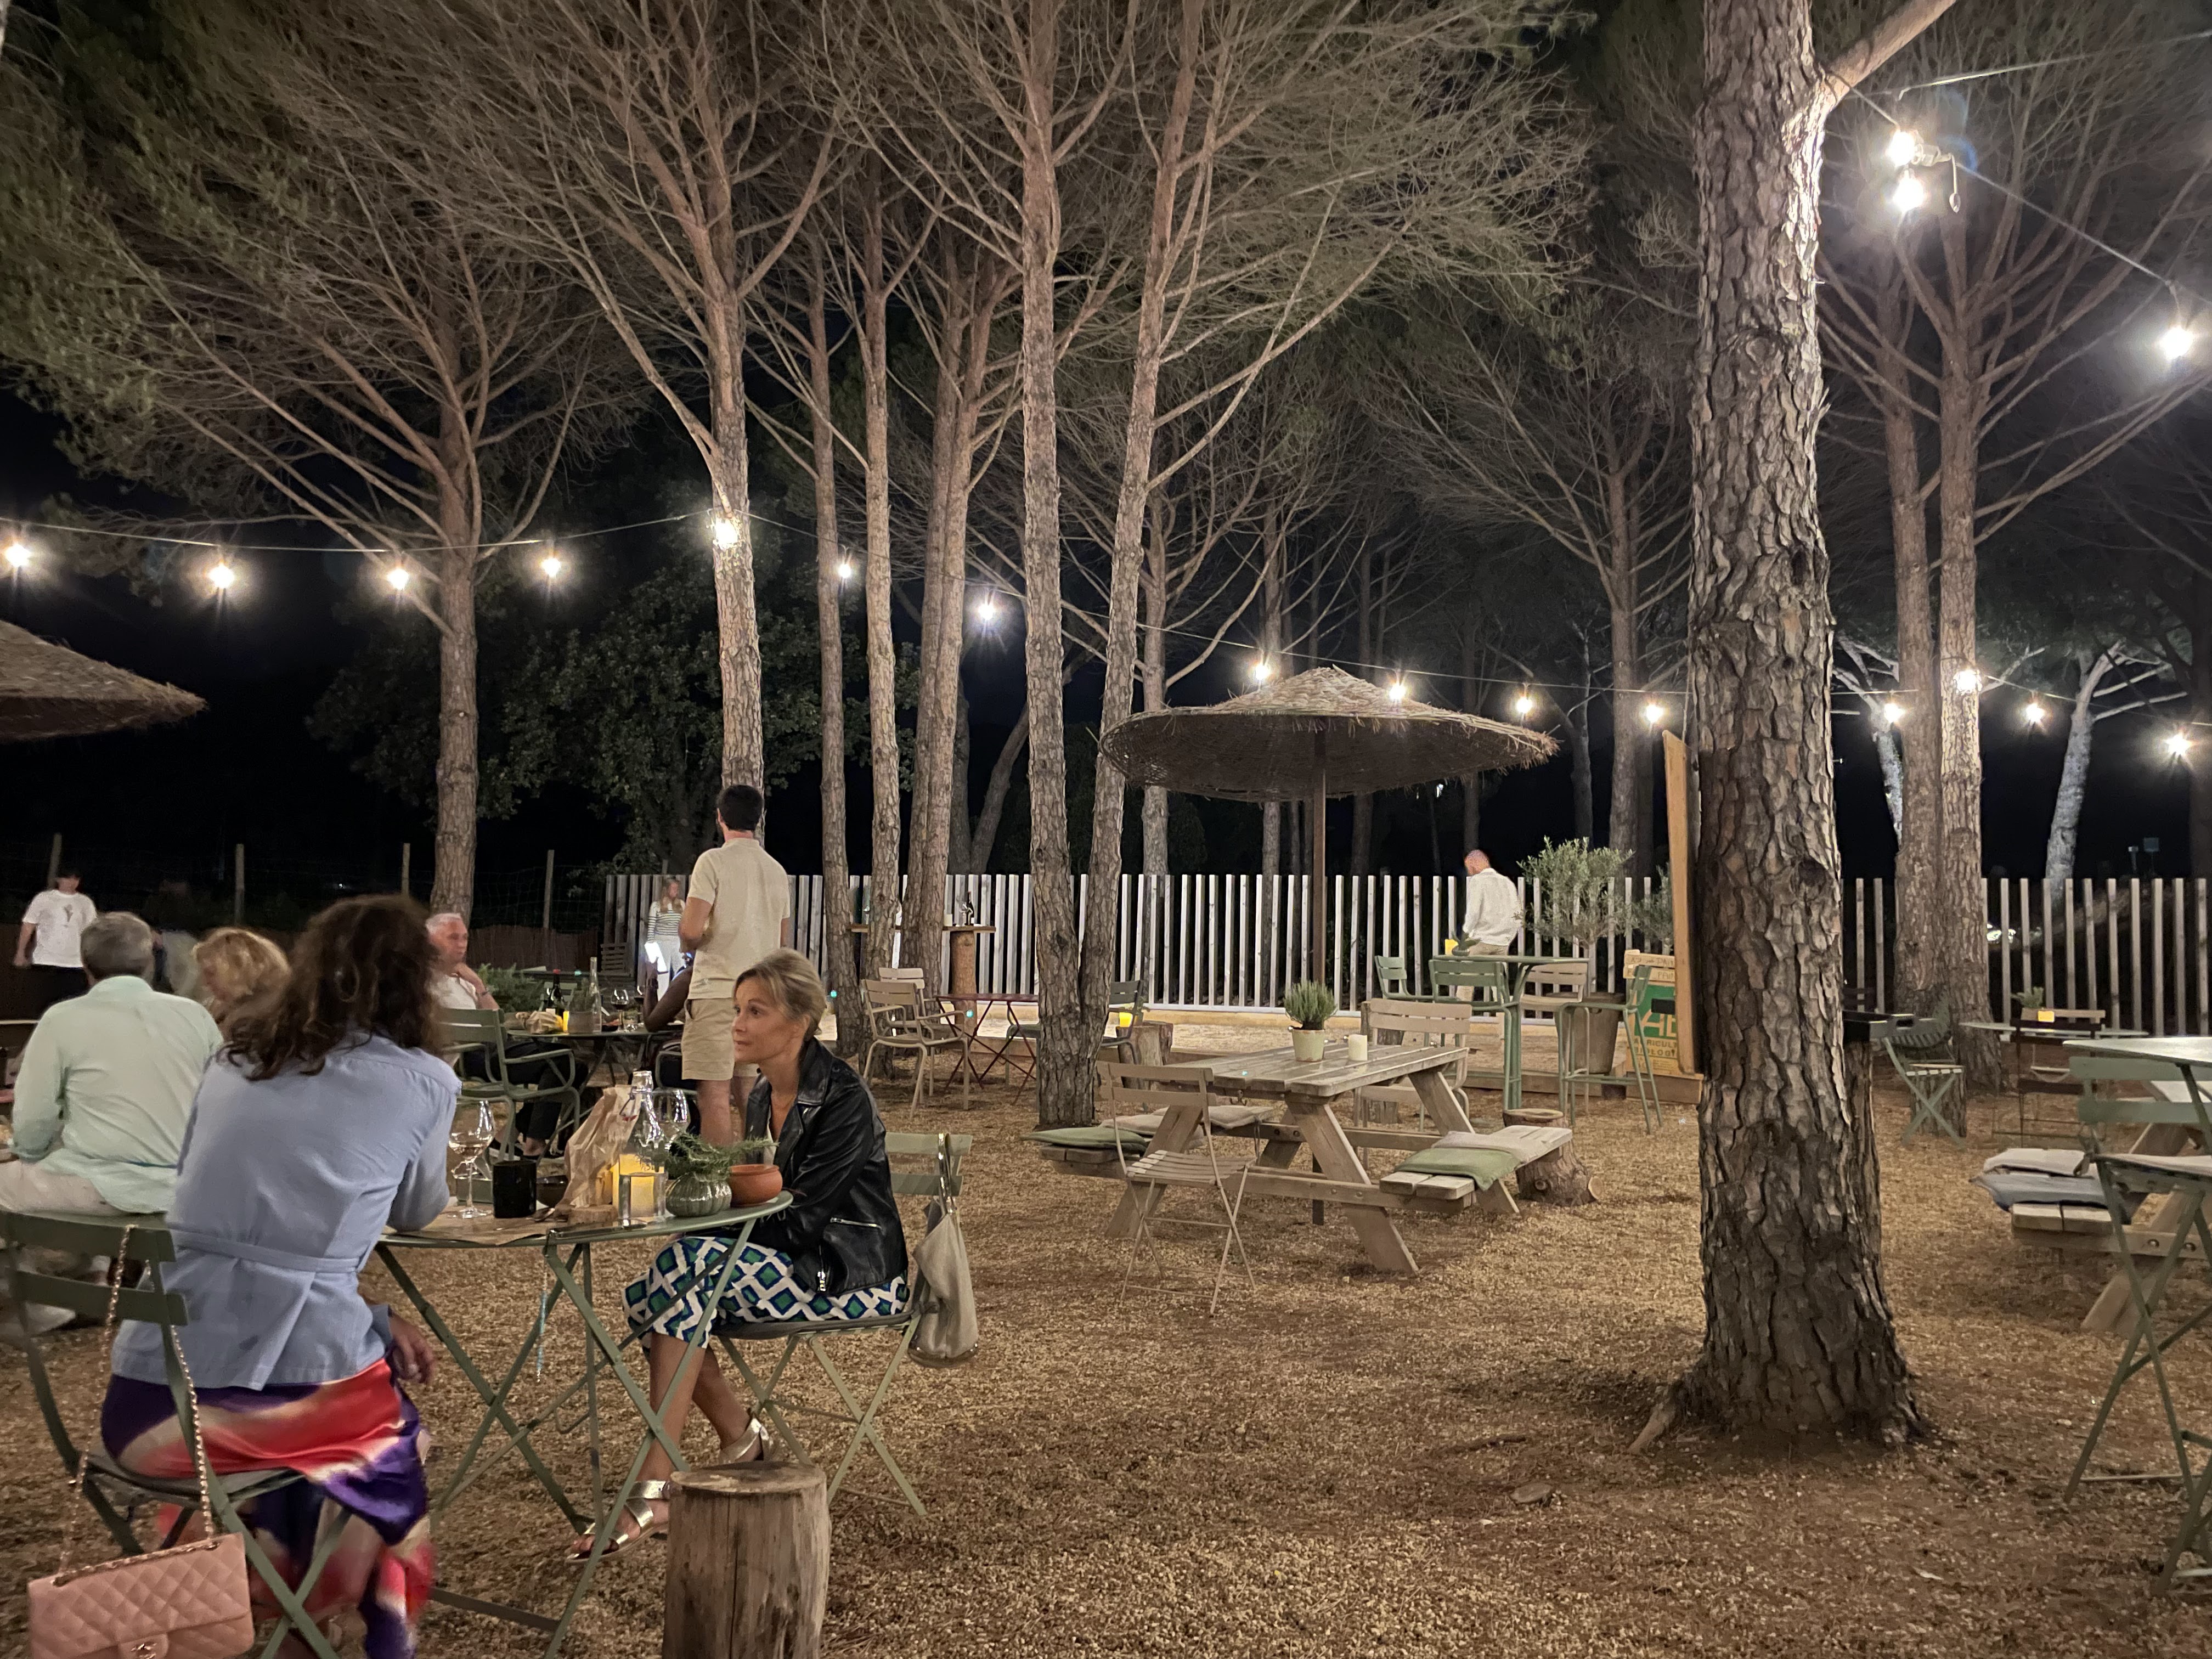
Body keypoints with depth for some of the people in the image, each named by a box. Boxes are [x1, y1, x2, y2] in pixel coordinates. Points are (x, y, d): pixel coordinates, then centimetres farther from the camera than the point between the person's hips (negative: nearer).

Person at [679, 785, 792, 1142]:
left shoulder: (713, 861, -7)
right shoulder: (777, 871, 12)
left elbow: (692, 931, -15)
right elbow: (784, 943, 18)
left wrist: (686, 936, 7)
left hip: (717, 991, -6)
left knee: (714, 1093, -6)